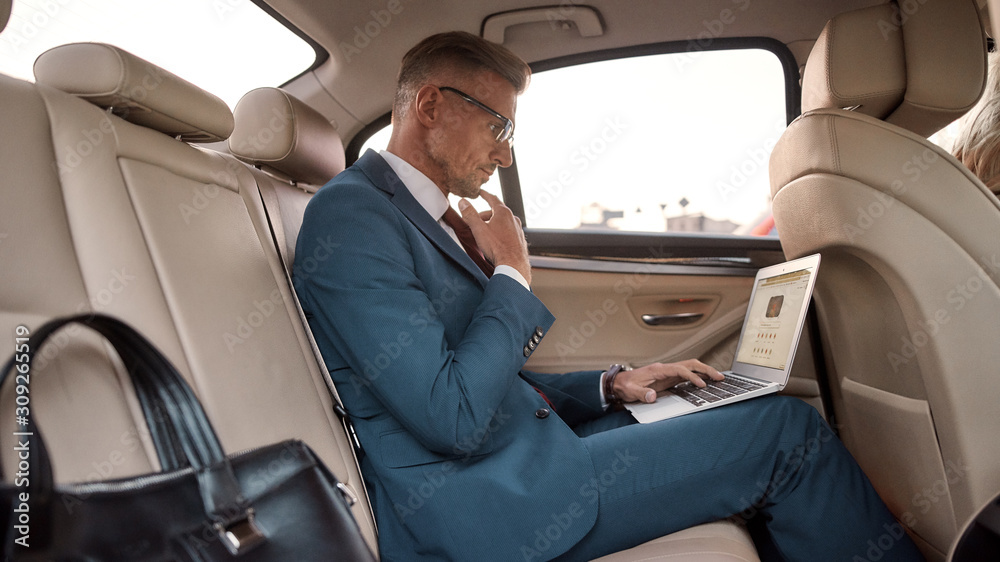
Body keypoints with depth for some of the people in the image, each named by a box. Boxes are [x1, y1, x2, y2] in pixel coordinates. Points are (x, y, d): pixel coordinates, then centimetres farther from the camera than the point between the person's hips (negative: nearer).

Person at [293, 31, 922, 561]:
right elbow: (455, 420, -22)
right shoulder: (348, 214, -14)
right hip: (477, 510, -9)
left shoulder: (430, 217, 15)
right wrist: (513, 274, -11)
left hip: (522, 443, 9)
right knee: (791, 432, -8)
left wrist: (611, 386, 6)